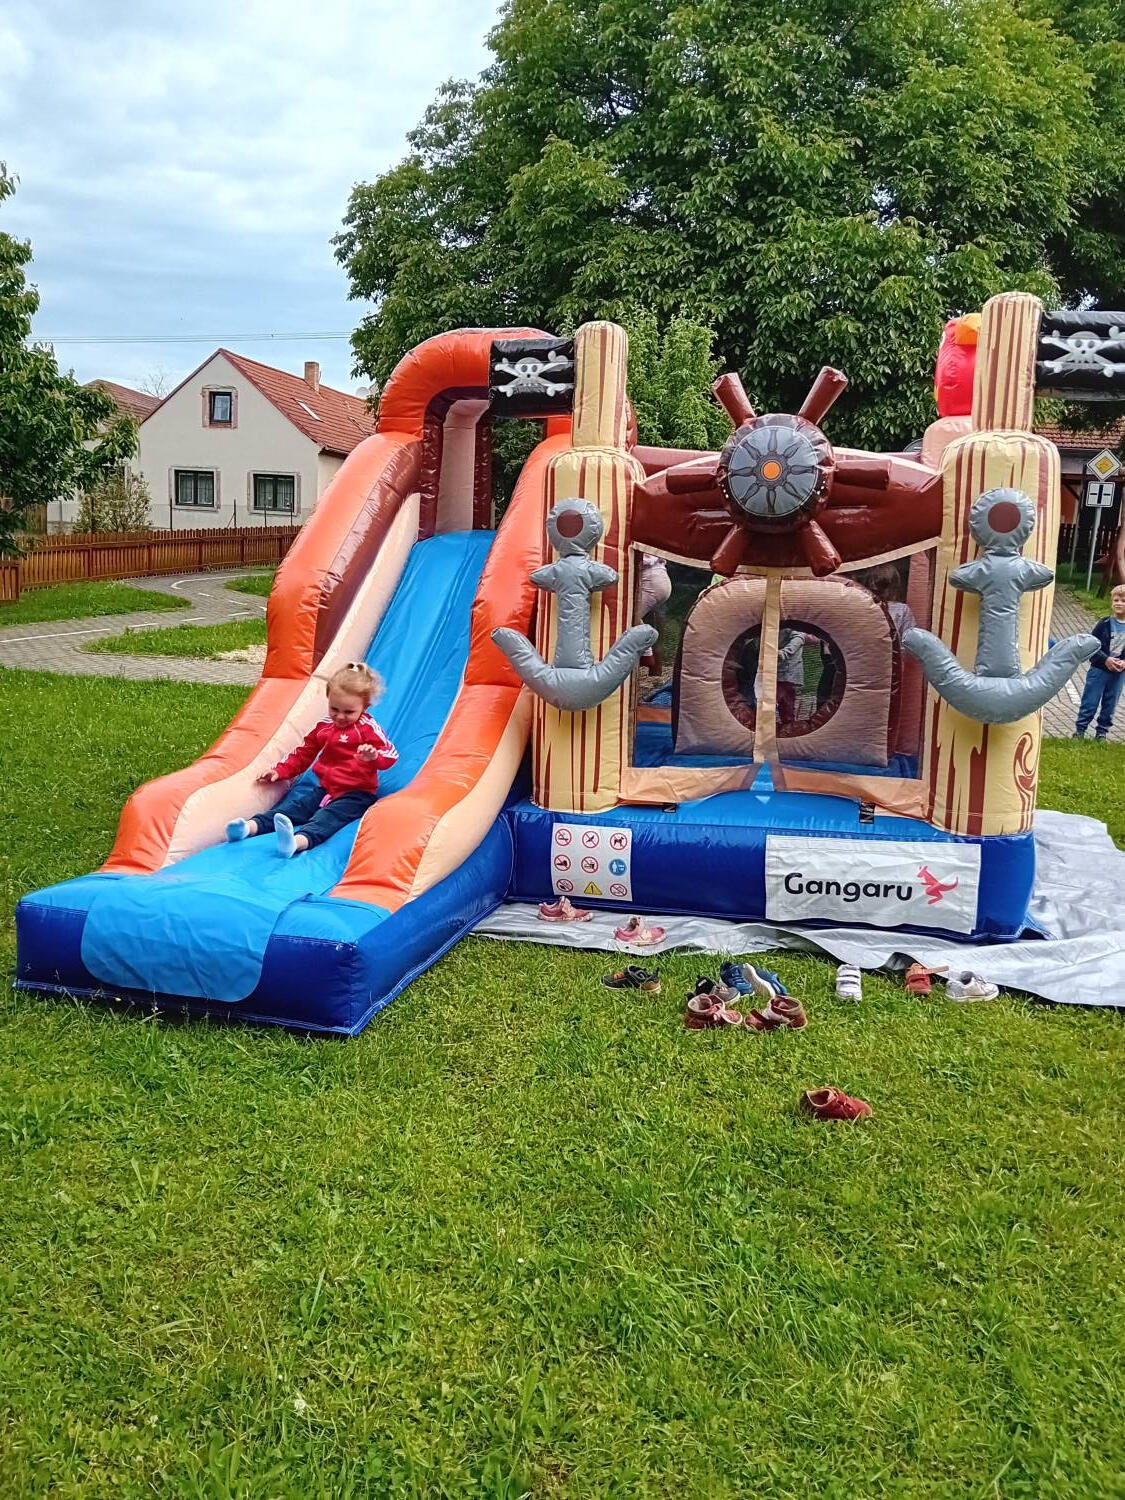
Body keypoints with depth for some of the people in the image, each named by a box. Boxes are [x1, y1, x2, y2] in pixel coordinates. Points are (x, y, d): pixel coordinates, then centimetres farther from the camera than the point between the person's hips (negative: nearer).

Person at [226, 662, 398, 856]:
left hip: (355, 793, -6)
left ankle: (299, 840, -66)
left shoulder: (368, 728, -4)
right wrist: (279, 771, 14)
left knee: (329, 816, -35)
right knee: (295, 804, -20)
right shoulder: (324, 727, 14)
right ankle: (251, 826, -43)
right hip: (323, 786, 6)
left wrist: (374, 756, -36)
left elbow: (391, 755, -13)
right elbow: (303, 753, 25)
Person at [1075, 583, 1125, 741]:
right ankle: (1080, 729, 15)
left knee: (1110, 704, 11)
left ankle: (1102, 731, 24)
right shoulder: (1105, 624, -8)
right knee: (1090, 702, 4)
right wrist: (1105, 659, -19)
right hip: (1099, 670, -2)